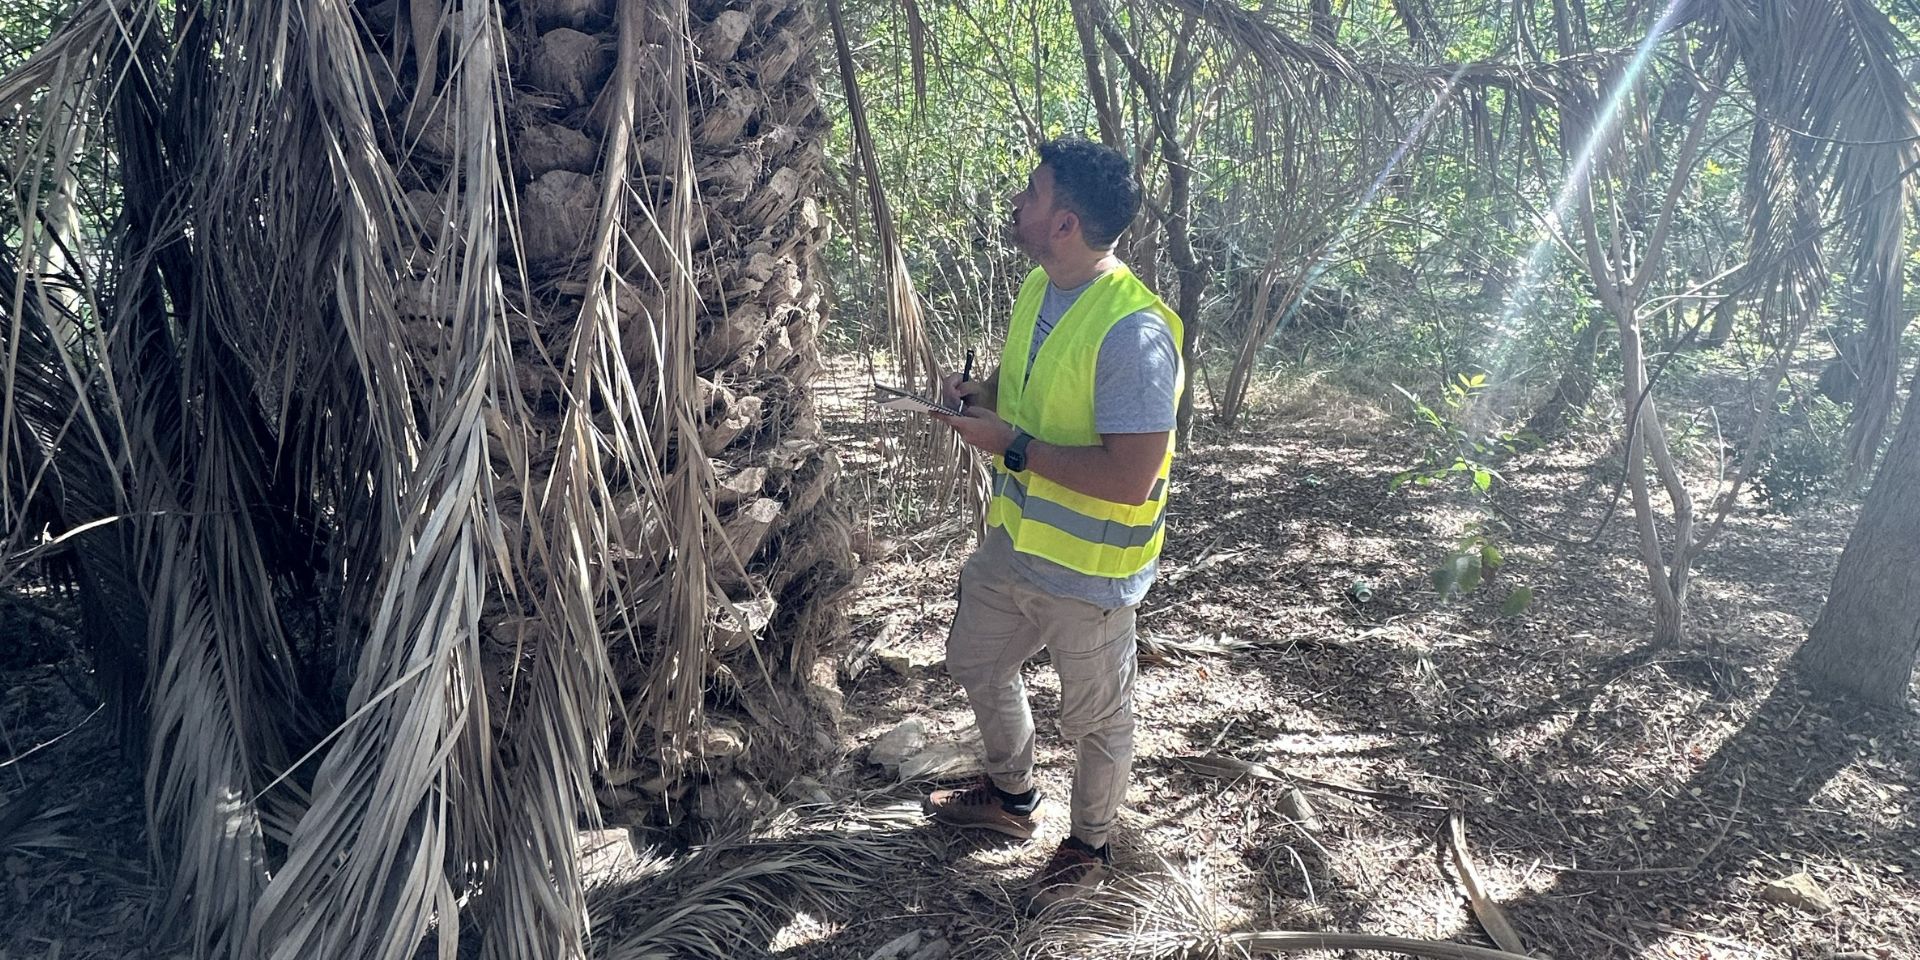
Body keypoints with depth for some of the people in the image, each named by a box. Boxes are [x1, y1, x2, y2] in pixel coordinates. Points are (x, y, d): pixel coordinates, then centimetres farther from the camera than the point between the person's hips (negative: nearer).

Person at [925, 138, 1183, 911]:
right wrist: (980, 395, -5)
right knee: (977, 664, 26)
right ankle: (1011, 796, 51)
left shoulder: (1134, 330, -29)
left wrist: (1009, 443, -27)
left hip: (1086, 568, -9)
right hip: (1014, 538, 9)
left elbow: (1130, 476, -32)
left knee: (1095, 719, 14)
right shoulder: (1038, 287, -1)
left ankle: (1088, 847, 40)